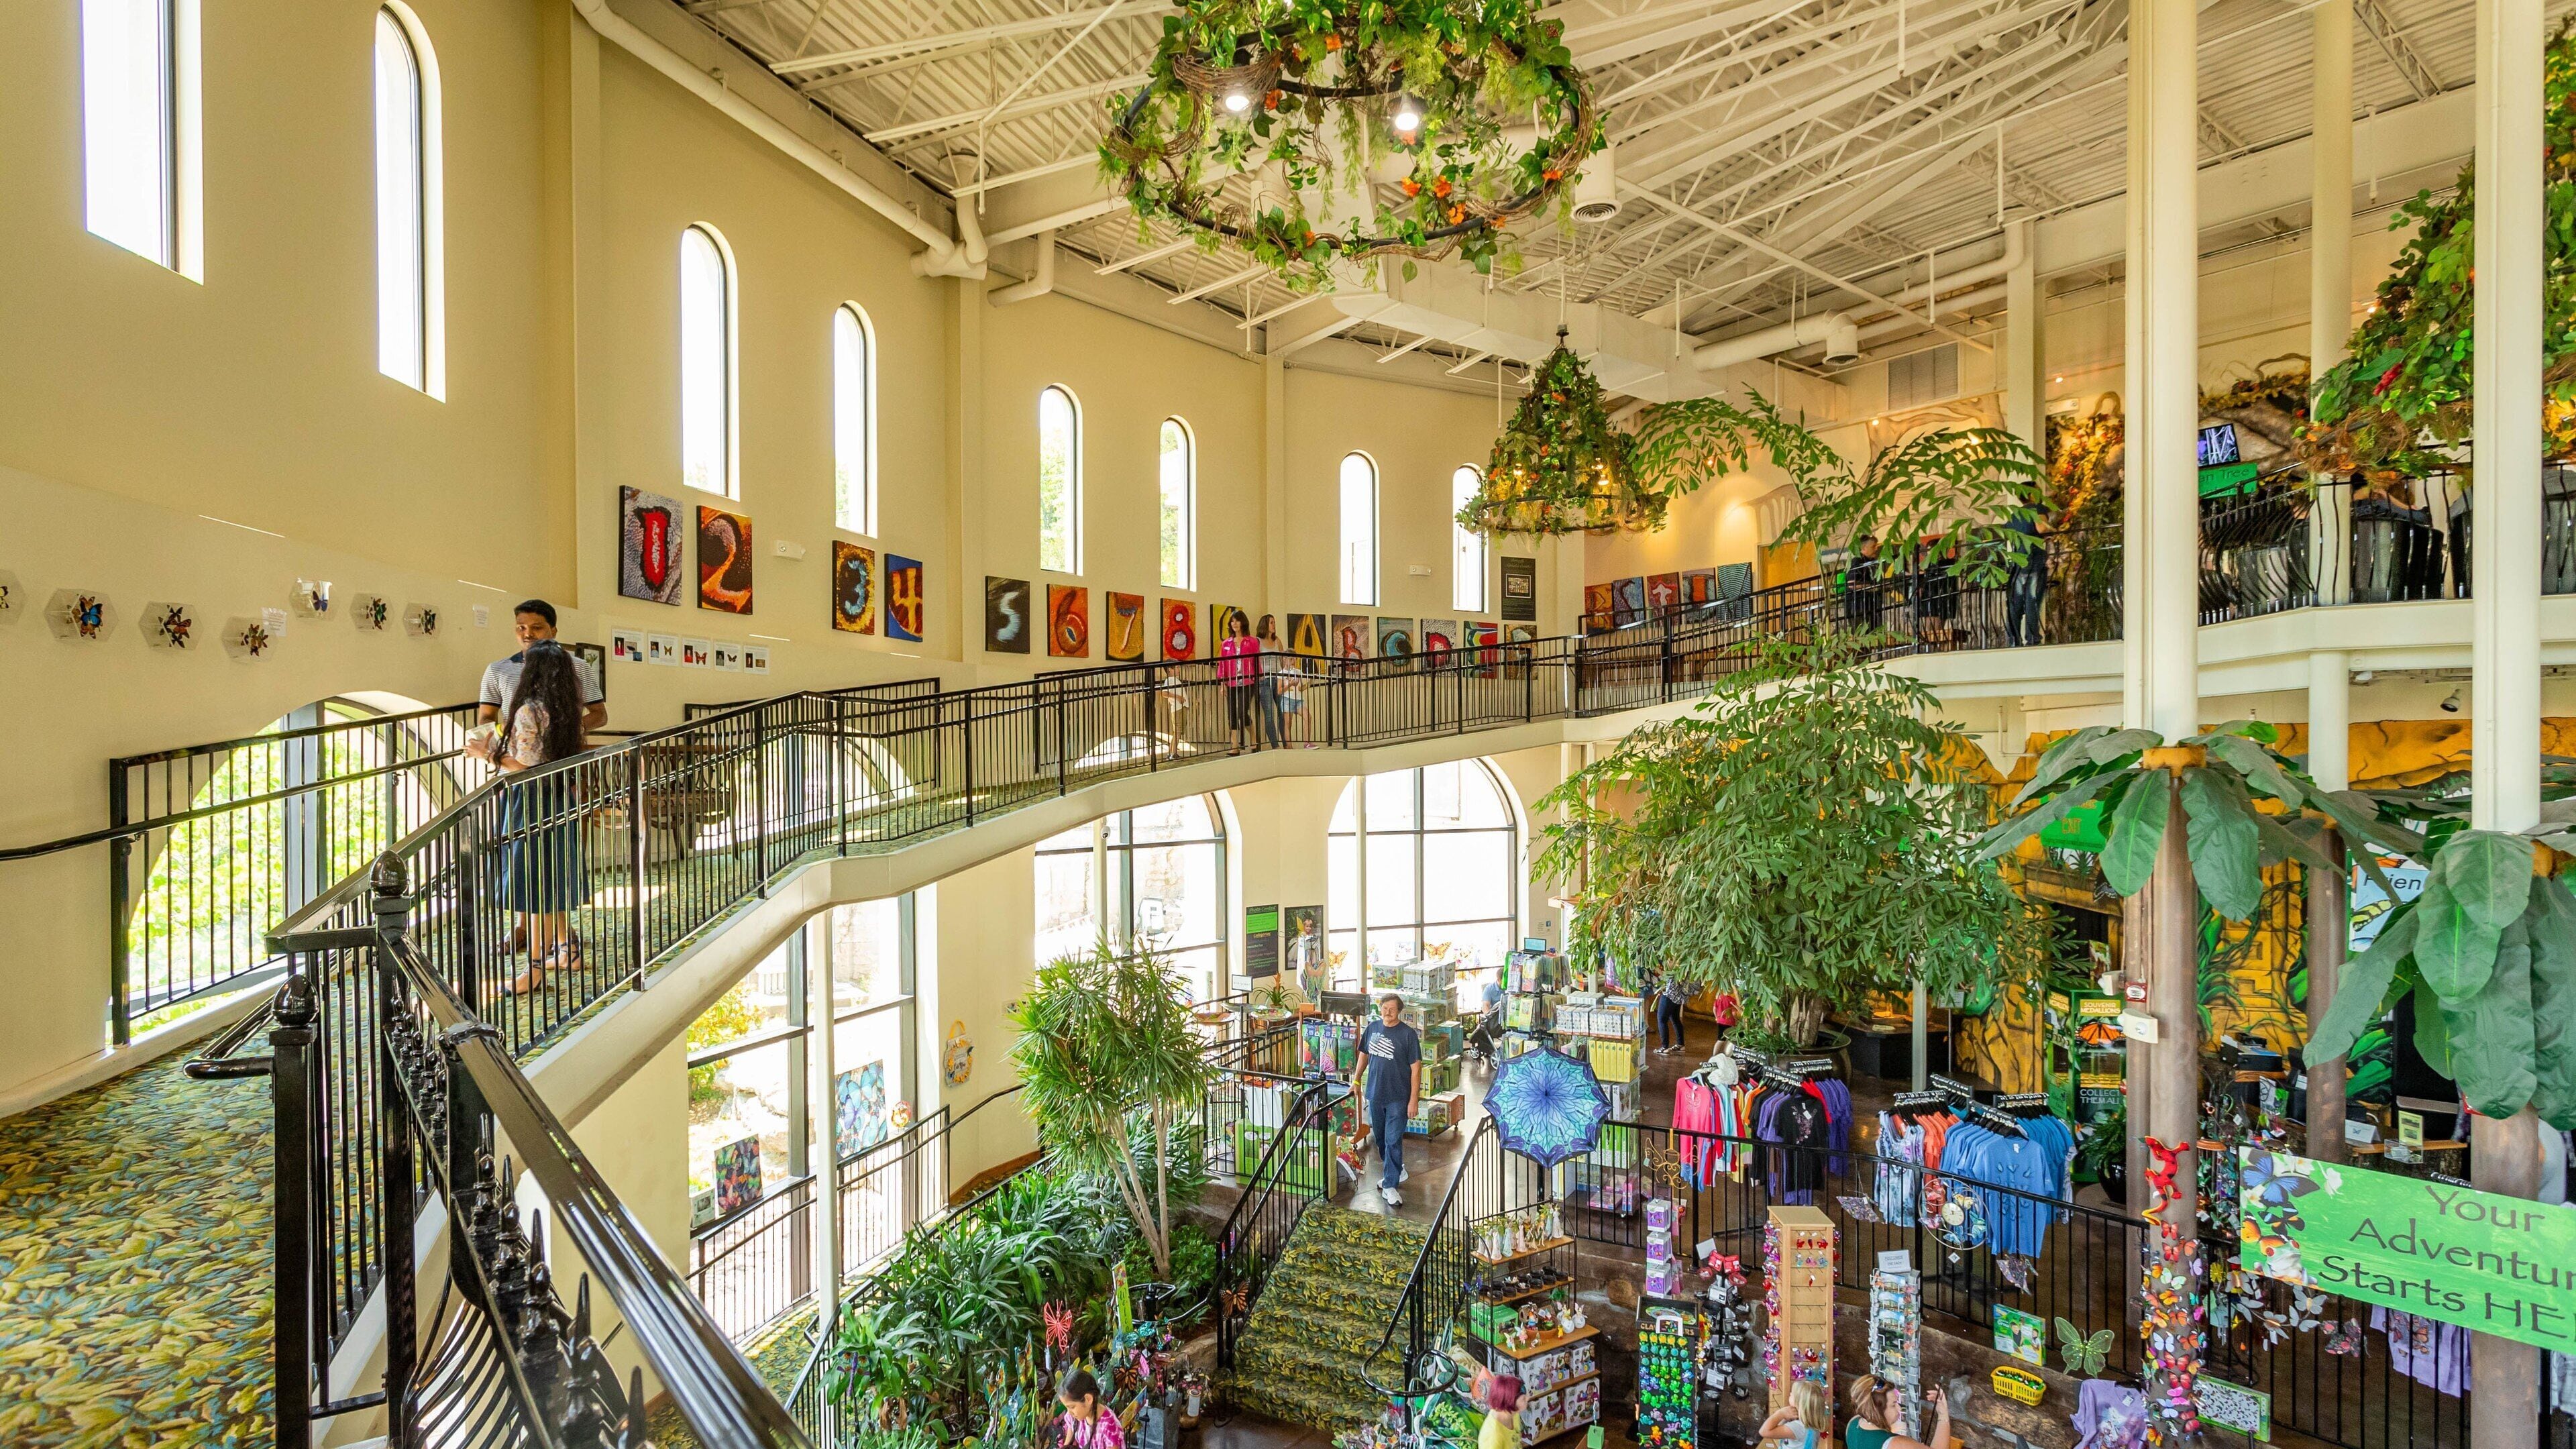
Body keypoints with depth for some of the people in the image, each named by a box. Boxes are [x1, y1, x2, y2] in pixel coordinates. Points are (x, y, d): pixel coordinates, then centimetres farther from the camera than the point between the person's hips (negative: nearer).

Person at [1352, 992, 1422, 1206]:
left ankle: (1390, 1186, 5)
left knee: (1393, 1141, -4)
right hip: (1375, 1093, 5)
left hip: (1398, 1097, -5)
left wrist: (1414, 1100, -14)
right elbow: (1364, 1054, 16)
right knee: (1380, 1138, 17)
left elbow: (1415, 1068, -12)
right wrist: (1356, 1080, 16)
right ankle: (1396, 1171, 38)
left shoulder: (1408, 1034, -14)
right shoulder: (1372, 1028, 0)